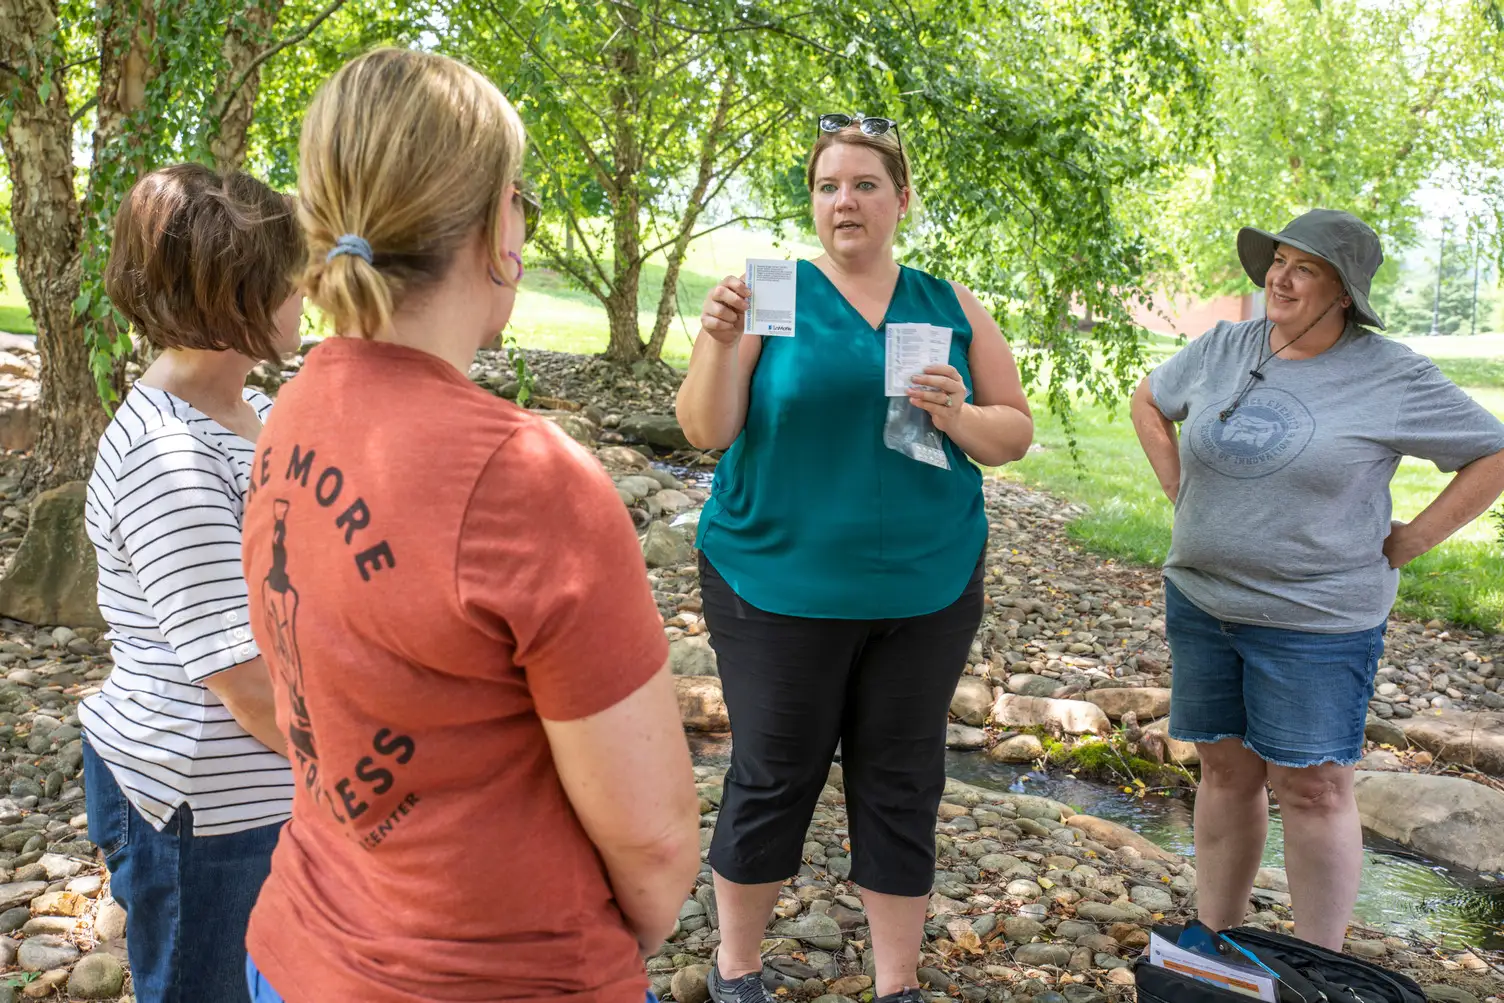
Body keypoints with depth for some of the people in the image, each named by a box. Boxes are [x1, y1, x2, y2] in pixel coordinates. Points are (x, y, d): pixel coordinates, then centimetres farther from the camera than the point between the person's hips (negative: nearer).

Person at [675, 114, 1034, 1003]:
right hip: (782, 586, -2)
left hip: (926, 589, 3)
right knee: (773, 778, 9)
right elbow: (708, 430, -8)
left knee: (903, 785, 12)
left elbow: (1016, 431, 6)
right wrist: (721, 344, -26)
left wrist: (955, 416, -14)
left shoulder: (952, 308, 6)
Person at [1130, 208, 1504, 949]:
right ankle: (1213, 939, 26)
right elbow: (1148, 400, 20)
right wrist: (1180, 492, 10)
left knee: (1311, 788, 2)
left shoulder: (1393, 377, -9)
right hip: (1201, 602, 5)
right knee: (1225, 770, 13)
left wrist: (1406, 544, -7)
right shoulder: (1222, 349, 3)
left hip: (1316, 620, -4)